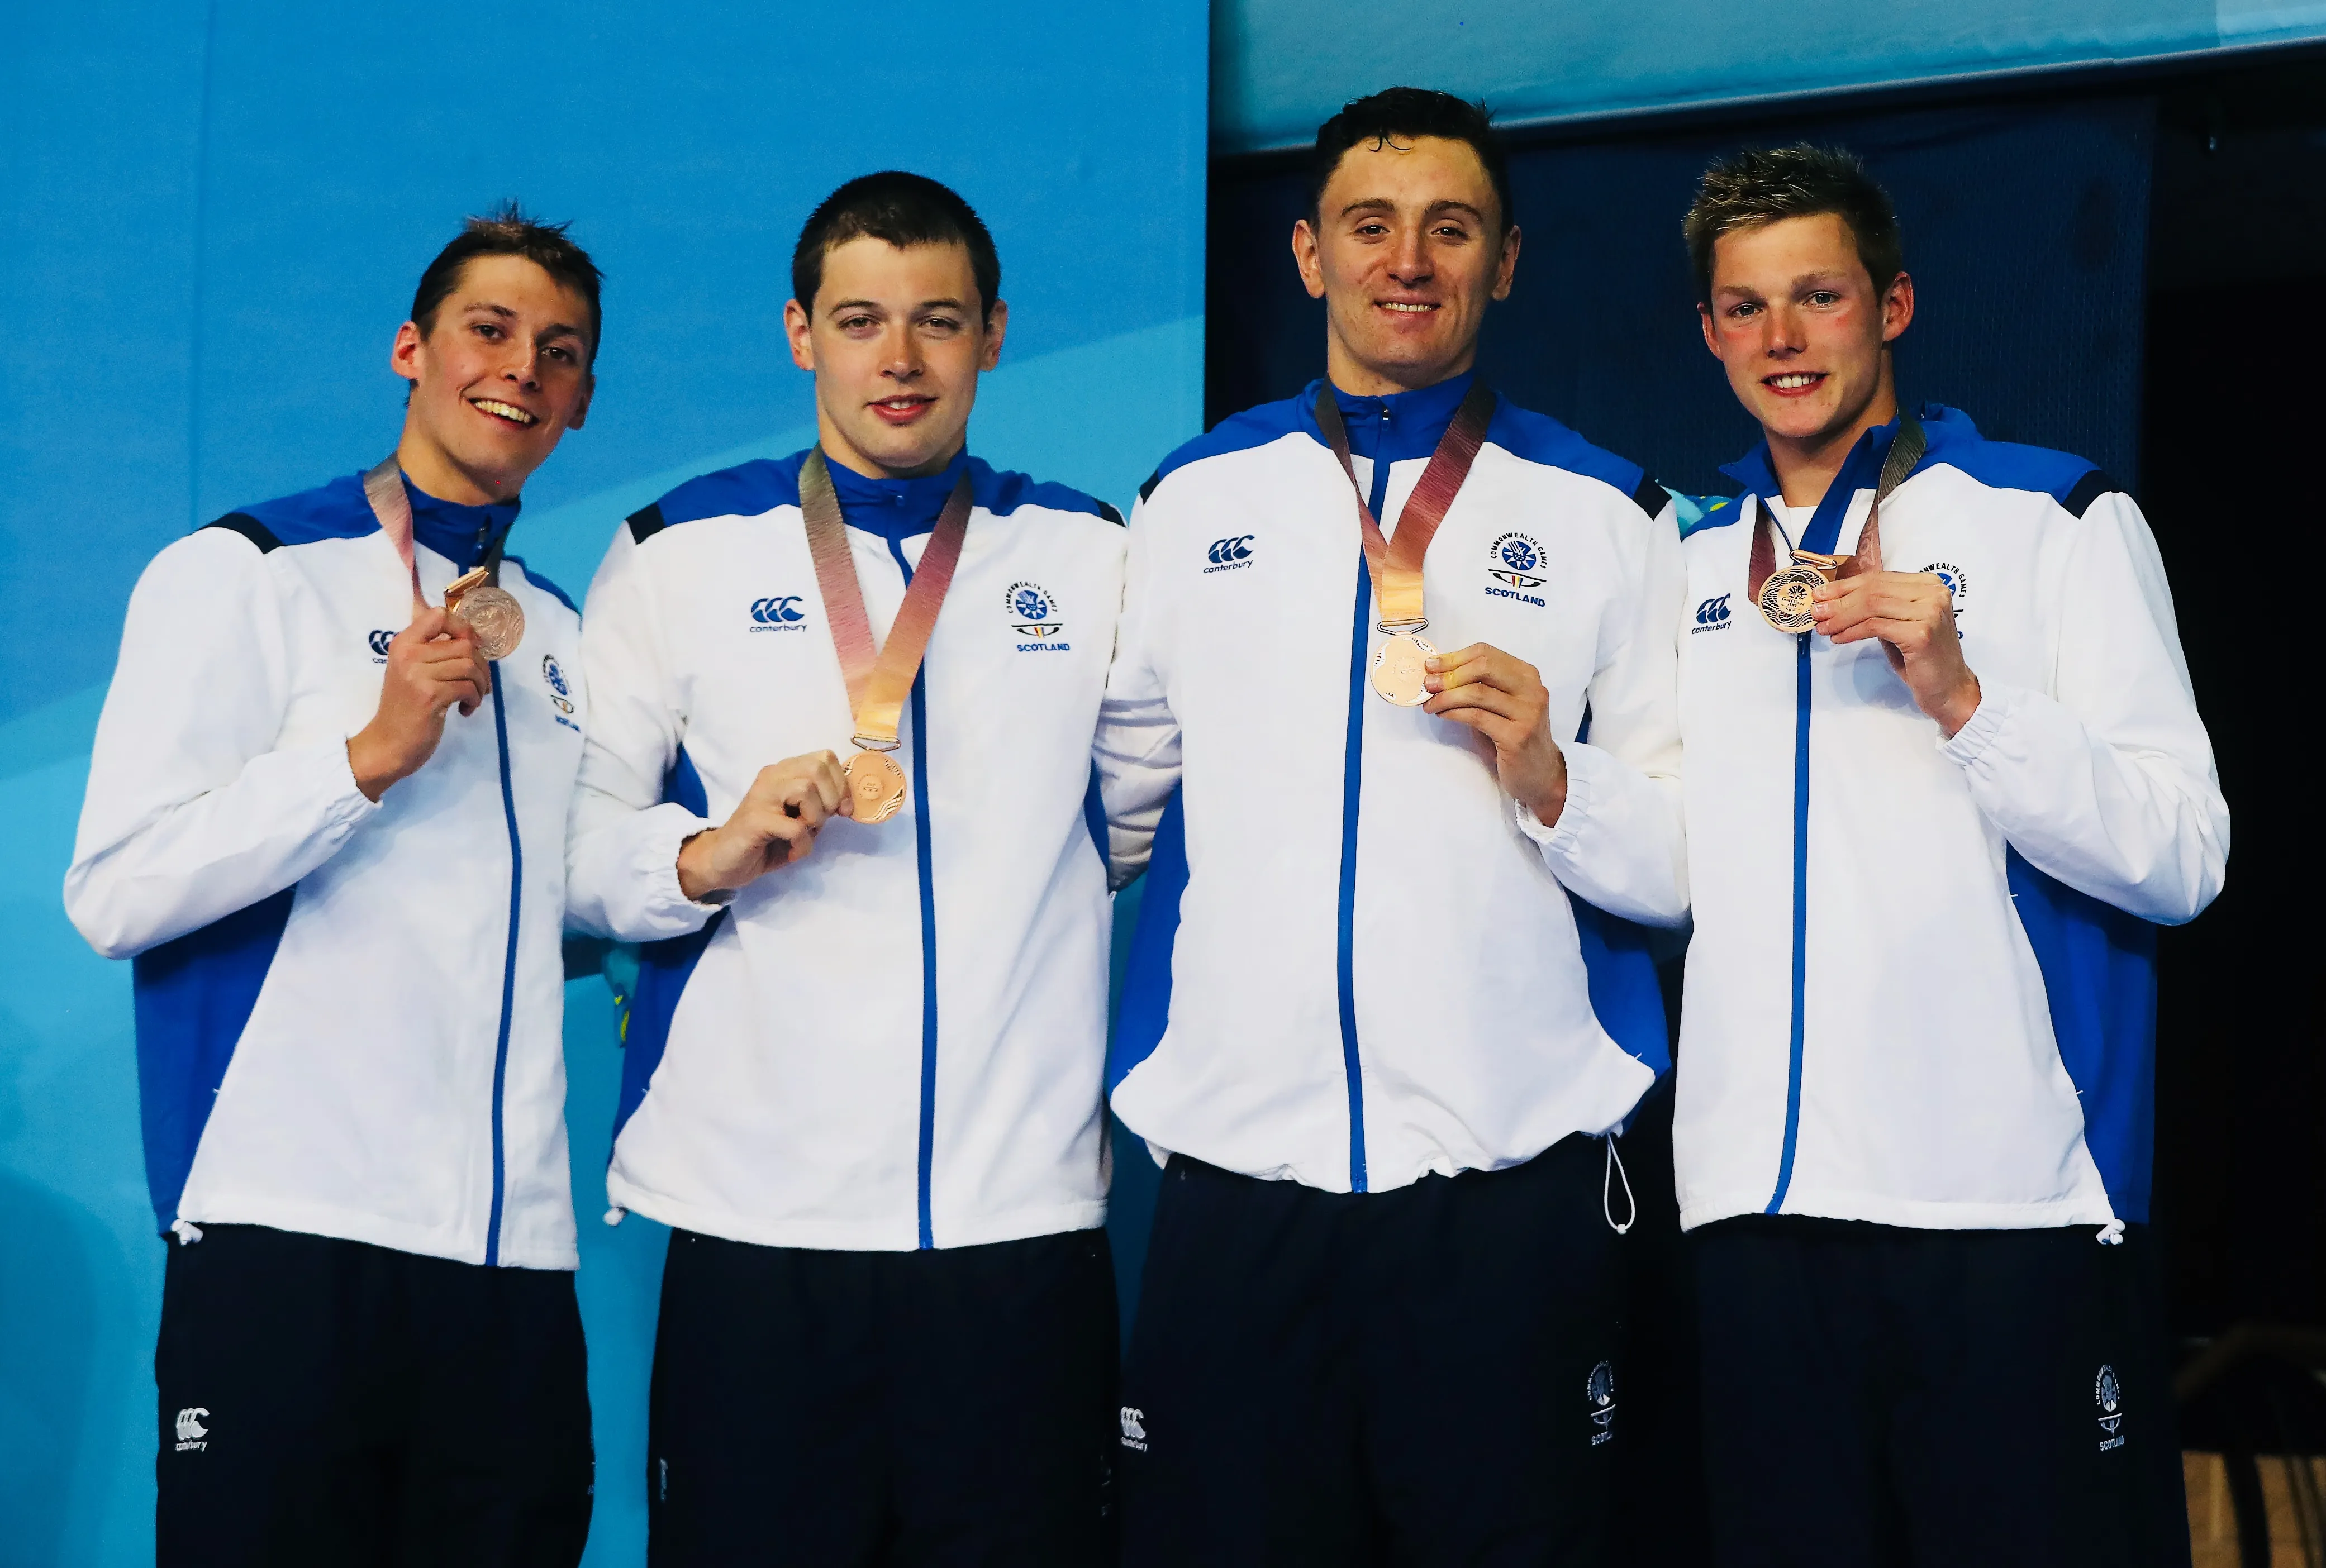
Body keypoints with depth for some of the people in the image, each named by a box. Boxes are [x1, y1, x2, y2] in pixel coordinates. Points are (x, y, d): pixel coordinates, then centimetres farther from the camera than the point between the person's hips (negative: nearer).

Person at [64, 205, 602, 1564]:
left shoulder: (561, 636, 20)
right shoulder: (246, 576, 1)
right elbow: (118, 893, -8)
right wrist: (375, 751, -14)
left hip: (517, 1251, 6)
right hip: (291, 1236, -5)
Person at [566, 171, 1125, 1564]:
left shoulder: (1091, 557, 13)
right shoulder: (683, 552, 9)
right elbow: (572, 842, 6)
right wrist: (703, 858, -11)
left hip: (1025, 1225, 1)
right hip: (756, 1230, -1)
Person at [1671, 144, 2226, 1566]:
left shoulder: (2058, 519, 4)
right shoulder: (1688, 563, 17)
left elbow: (2180, 856, -5)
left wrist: (1962, 695, -15)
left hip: (2012, 1202, -4)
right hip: (1757, 1206, 4)